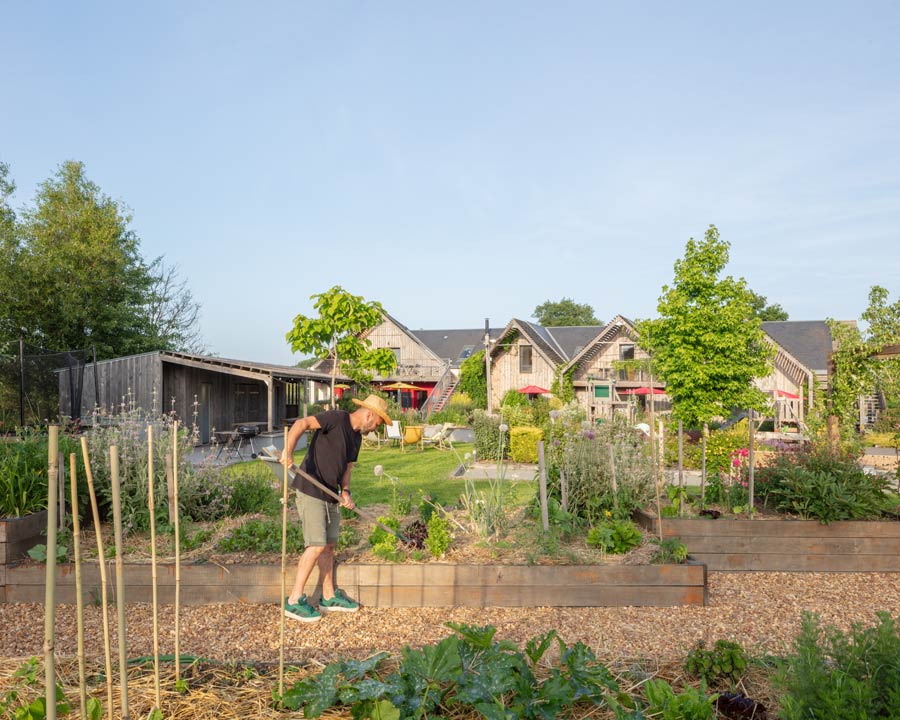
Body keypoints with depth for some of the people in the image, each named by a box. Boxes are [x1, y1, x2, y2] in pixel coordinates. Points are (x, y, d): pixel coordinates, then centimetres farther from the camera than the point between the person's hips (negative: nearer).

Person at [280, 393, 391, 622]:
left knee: (329, 546, 14)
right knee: (317, 546, -10)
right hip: (311, 492, -9)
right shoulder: (336, 418, -12)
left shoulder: (356, 437, 14)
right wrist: (288, 451, -38)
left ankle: (329, 597, 27)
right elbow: (302, 423, -23)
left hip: (330, 496, 9)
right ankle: (294, 601, 1)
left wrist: (345, 492, -3)